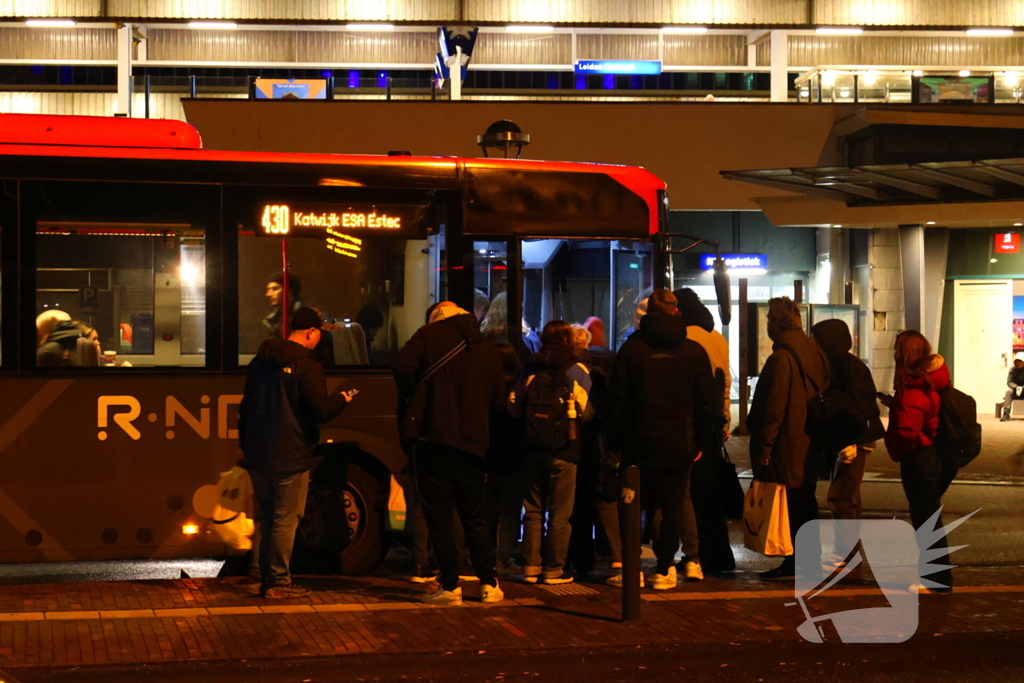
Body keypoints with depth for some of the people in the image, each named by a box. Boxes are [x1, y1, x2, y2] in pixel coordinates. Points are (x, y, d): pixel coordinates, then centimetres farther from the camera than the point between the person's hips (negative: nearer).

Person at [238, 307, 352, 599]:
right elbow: (321, 411, -16)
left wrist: (245, 444, 26)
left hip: (258, 456, 7)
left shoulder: (260, 362, 11)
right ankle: (279, 582, 1)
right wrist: (341, 400, 4)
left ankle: (264, 578, 19)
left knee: (265, 518, 16)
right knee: (285, 520, -1)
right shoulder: (306, 365, -14)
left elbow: (245, 407, 18)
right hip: (289, 458, -7)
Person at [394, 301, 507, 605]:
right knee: (475, 517, 14)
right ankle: (488, 584, 13)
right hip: (473, 442, 4)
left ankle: (450, 587, 1)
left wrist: (410, 406, 2)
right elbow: (498, 400, 13)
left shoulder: (430, 335, 0)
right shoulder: (488, 351, 12)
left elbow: (402, 368, -13)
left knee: (439, 515, 1)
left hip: (433, 436, -4)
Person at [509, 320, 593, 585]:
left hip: (532, 447, 3)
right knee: (559, 514, 3)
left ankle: (531, 567, 10)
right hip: (563, 451, -3)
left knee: (533, 511, 11)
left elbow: (513, 406, 5)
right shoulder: (577, 370, -3)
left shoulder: (529, 369, 5)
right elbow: (585, 410, -5)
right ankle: (553, 569, 4)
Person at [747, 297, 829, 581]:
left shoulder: (781, 358, -18)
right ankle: (810, 558, 22)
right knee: (806, 501, 16)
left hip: (787, 448, -9)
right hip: (810, 447, 9)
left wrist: (763, 448, -15)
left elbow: (773, 408, -20)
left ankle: (793, 563, -1)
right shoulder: (815, 353, 9)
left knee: (789, 504, -3)